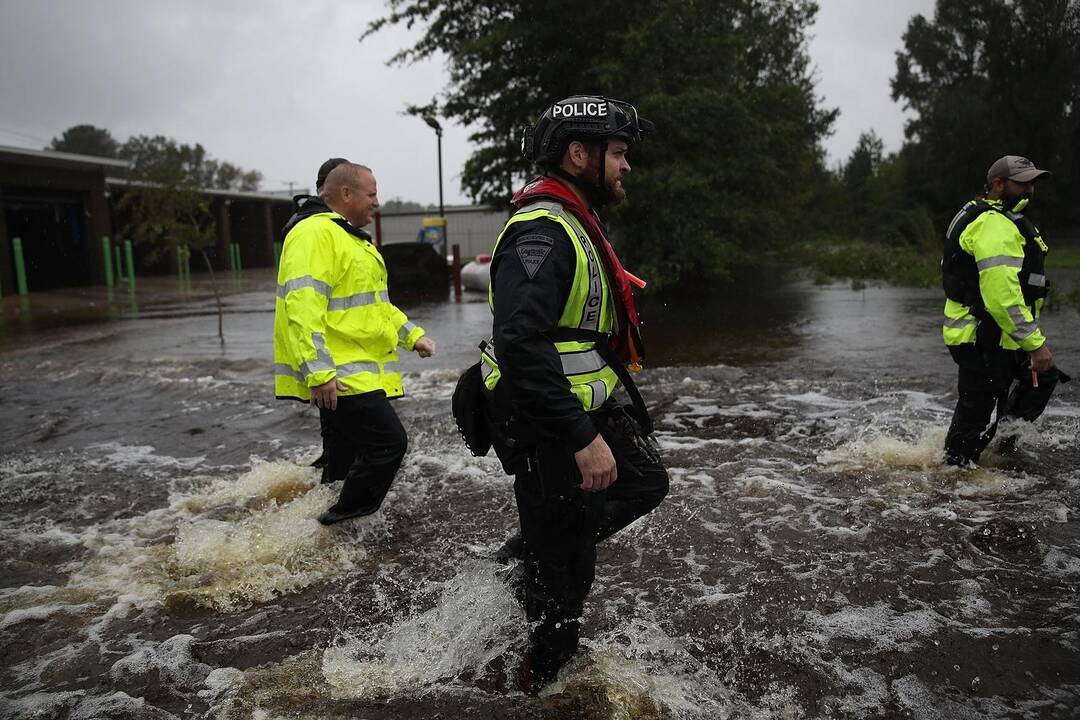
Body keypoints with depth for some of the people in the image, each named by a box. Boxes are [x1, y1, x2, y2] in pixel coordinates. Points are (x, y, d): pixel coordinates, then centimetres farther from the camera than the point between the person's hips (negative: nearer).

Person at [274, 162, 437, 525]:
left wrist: (412, 335, 21)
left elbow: (375, 303, 30)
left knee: (348, 454, 16)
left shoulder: (351, 237, 21)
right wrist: (319, 373, -29)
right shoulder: (315, 233, -14)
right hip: (337, 377, -10)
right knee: (389, 442, -10)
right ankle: (346, 520, 4)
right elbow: (302, 307, -24)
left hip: (357, 372, 10)